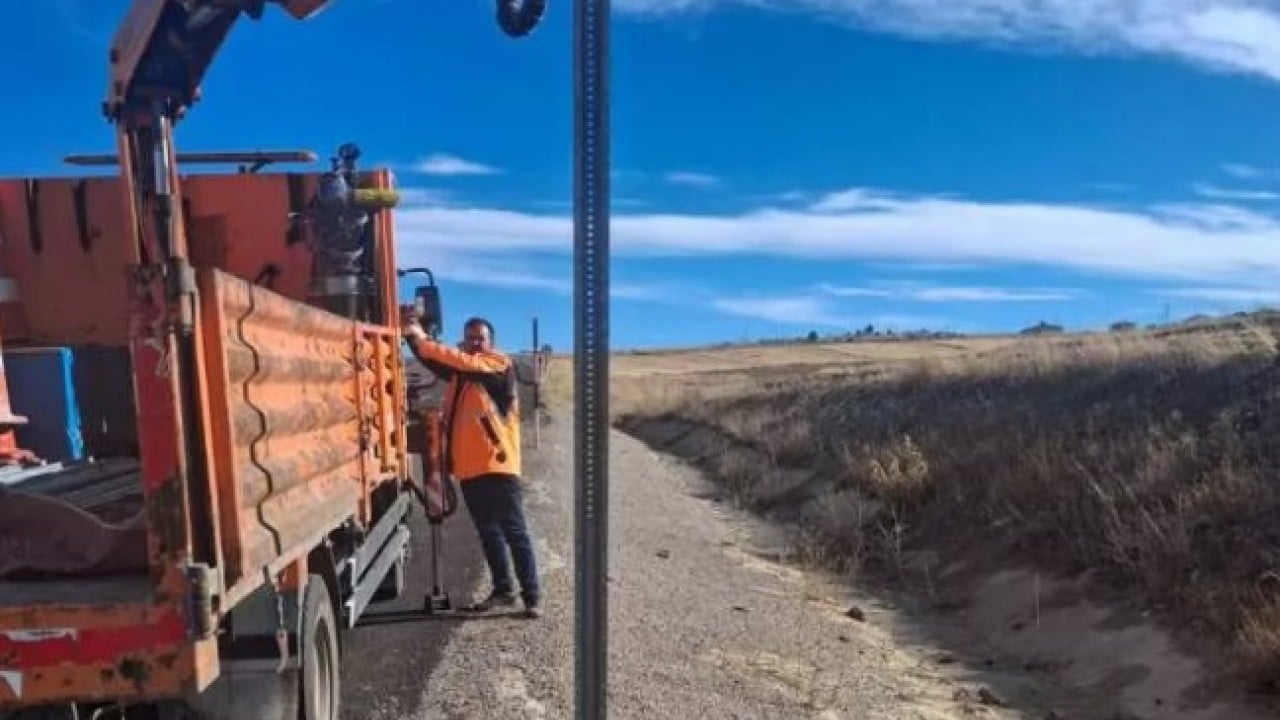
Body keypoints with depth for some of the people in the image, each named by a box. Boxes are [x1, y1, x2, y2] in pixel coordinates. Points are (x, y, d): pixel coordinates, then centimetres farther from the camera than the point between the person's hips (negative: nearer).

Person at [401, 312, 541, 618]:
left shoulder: (501, 364, -3)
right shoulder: (458, 372, 16)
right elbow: (433, 359, -1)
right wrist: (413, 336, -19)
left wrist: (422, 338, -22)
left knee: (514, 532, -1)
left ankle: (532, 596, 7)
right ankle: (503, 590, 29)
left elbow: (463, 361, -19)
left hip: (497, 466, -7)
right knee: (488, 533, 16)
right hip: (468, 468, 7)